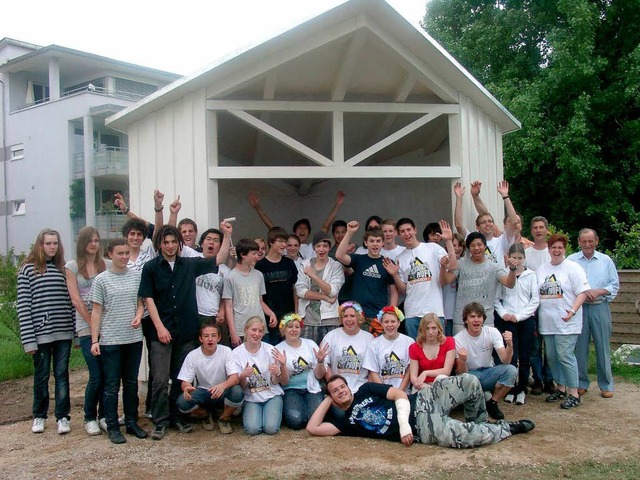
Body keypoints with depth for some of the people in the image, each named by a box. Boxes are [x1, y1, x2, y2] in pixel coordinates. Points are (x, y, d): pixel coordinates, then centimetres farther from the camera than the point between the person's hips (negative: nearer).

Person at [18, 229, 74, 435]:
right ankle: (39, 416, 27)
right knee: (41, 376, 10)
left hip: (64, 332, 2)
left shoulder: (63, 269, 7)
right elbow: (23, 307, -6)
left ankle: (63, 416, 16)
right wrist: (28, 339, -11)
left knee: (62, 375, 6)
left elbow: (71, 301, 8)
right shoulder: (28, 269, -3)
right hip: (40, 333, -2)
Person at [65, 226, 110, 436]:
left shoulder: (107, 265, 8)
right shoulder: (72, 267, 4)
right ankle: (90, 418, 14)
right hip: (86, 327, -2)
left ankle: (104, 415, 18)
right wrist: (93, 324, -7)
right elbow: (76, 300, -2)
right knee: (96, 376, -6)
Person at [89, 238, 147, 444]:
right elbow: (96, 312, -1)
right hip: (110, 340, -3)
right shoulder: (101, 280, -3)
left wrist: (138, 317, -9)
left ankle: (132, 423, 23)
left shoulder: (136, 276, 6)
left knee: (131, 383, 13)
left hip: (134, 338, 3)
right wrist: (94, 340, -5)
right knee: (111, 386, 3)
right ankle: (112, 427, 13)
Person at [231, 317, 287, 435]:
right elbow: (240, 386, -4)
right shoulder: (237, 353, -5)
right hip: (251, 398, 0)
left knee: (271, 428, -22)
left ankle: (274, 411, 10)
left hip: (272, 395, 0)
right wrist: (243, 376, -27)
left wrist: (282, 367, -26)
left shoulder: (270, 350, -5)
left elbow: (284, 381, -3)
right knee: (252, 429, -24)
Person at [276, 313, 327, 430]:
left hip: (311, 389, 2)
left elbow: (319, 375, 5)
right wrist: (282, 365, -24)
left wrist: (320, 361, -15)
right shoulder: (278, 349, -2)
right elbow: (283, 382, -5)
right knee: (296, 420, -28)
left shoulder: (310, 344, 4)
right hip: (291, 390, -2)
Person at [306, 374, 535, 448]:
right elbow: (313, 428, -2)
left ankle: (477, 422, 13)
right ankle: (510, 427, 8)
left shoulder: (366, 389, 12)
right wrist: (327, 400, 6)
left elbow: (400, 395, 2)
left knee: (469, 381, -16)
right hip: (422, 429, -3)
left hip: (420, 403, 3)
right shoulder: (346, 421, 9)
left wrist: (403, 424, -15)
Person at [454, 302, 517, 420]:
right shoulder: (458, 339, -16)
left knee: (511, 370, -25)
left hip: (488, 373, 3)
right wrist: (462, 361, -41)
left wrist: (510, 345, -39)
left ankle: (492, 403, -4)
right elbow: (462, 373, -19)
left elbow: (505, 361, -20)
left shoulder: (492, 332, -10)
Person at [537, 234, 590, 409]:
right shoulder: (541, 269, 13)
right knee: (552, 357, 11)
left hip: (566, 322, -6)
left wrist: (572, 311, -23)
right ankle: (560, 388, 26)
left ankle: (574, 393, 1)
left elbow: (582, 292, -9)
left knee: (565, 356, -9)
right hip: (547, 322, 6)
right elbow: (536, 294, 16)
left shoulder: (573, 268, -3)